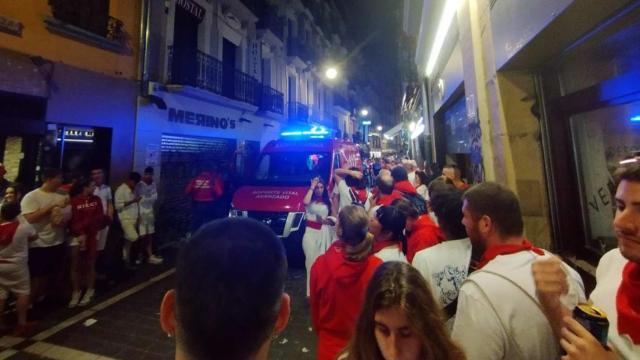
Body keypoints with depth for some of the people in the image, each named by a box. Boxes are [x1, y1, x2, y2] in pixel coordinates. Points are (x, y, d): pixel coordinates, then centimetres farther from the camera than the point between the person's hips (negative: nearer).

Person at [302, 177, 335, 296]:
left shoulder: (328, 202, 10)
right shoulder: (310, 200, 3)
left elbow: (334, 218, 8)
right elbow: (305, 202, -23)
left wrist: (326, 220, -12)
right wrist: (312, 187, -14)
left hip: (324, 233, 2)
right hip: (311, 232, -2)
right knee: (312, 259, -3)